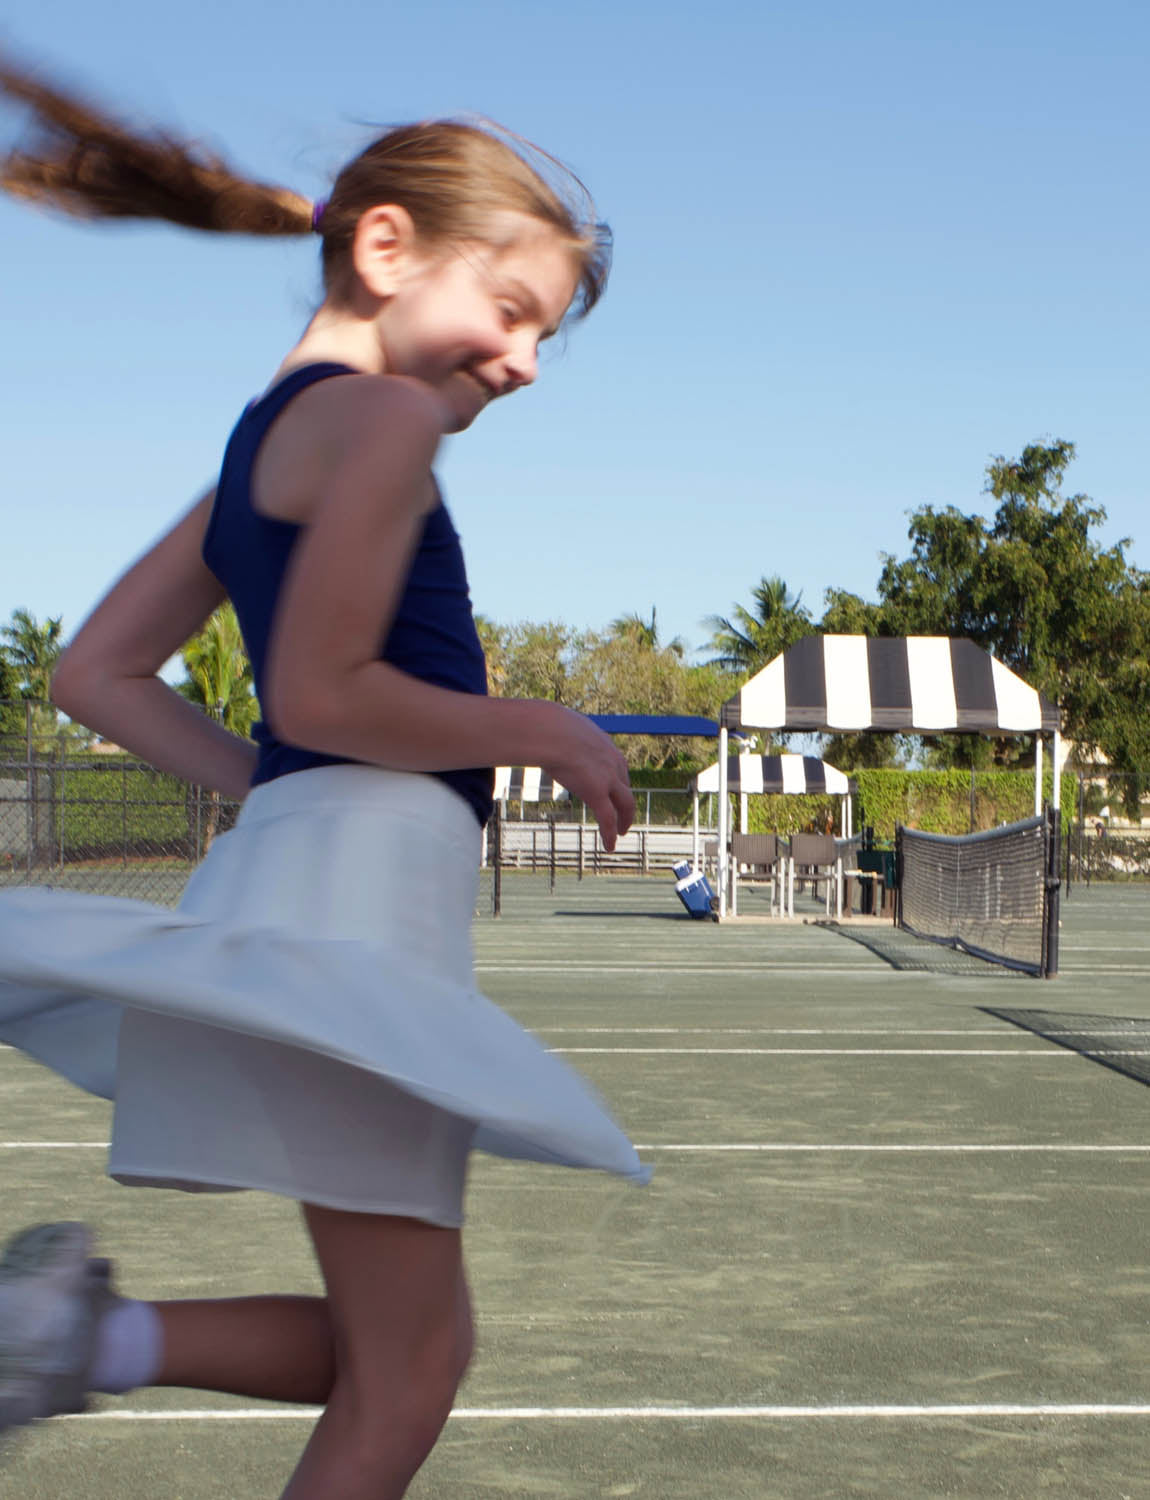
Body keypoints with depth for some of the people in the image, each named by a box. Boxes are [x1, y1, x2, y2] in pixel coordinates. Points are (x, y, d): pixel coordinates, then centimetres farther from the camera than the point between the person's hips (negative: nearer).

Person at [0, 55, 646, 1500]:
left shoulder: (264, 437, 21)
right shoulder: (382, 414, -6)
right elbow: (321, 694, -16)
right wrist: (549, 735, -4)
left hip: (293, 860, 10)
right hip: (358, 879, -10)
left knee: (383, 1356, 13)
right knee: (403, 1368, -3)